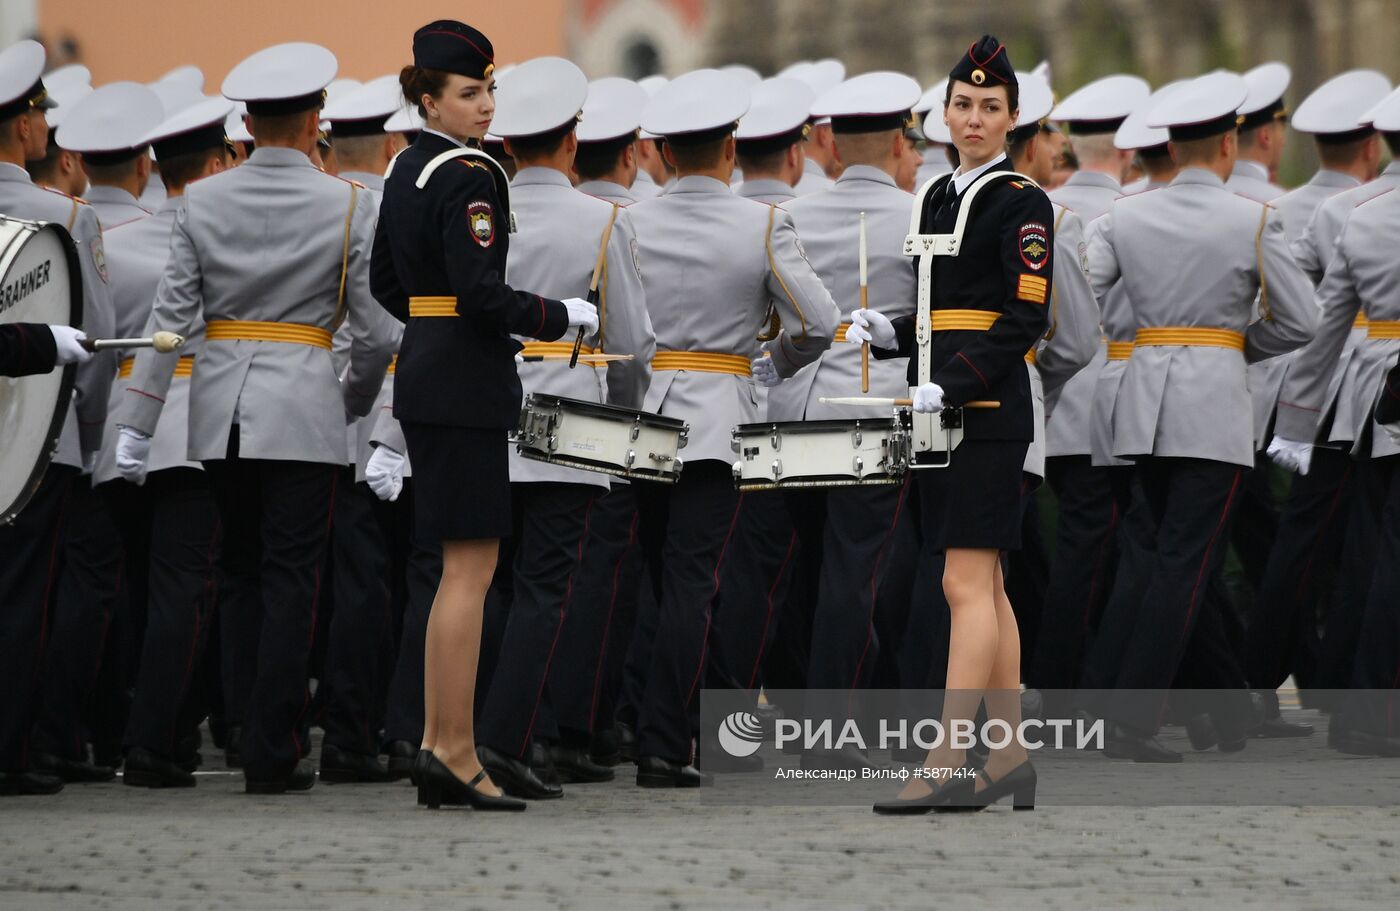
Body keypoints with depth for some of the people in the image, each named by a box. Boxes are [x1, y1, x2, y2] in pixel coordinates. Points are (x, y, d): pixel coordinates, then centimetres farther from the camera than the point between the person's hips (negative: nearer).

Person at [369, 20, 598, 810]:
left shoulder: (405, 170, 13)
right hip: (465, 388, -10)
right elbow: (482, 293, -23)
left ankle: (438, 746, 14)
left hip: (423, 374, 10)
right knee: (472, 570, -6)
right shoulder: (470, 178, -15)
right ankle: (456, 753, -5)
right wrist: (568, 317, -9)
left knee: (464, 569, 14)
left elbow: (387, 284, 20)